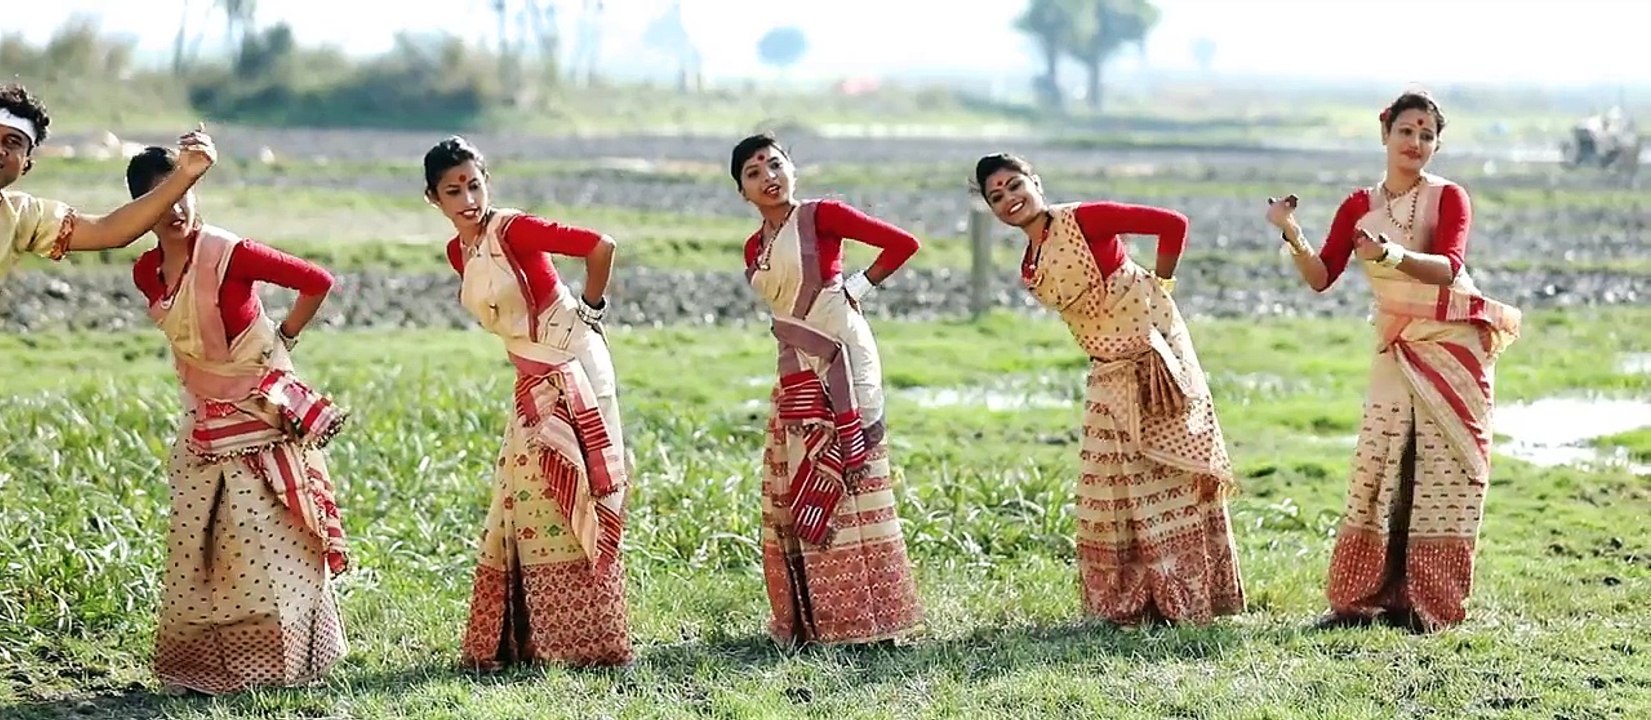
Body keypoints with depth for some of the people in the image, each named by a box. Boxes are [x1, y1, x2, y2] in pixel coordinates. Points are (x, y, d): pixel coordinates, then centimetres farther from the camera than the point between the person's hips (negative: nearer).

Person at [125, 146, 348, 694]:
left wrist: (281, 340, -6)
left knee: (266, 541, -5)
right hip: (204, 424, 6)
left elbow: (317, 282, -14)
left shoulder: (228, 254, -18)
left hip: (260, 416, -6)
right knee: (195, 547, 5)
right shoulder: (147, 272, 2)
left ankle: (276, 663, 3)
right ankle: (199, 667, 11)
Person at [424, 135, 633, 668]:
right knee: (527, 503, 9)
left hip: (570, 372, -8)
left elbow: (600, 246, -22)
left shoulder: (513, 230, -16)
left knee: (567, 499, -7)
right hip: (533, 380, 8)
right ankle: (527, 638, 14)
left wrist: (590, 308, -10)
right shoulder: (458, 251, 7)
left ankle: (586, 641, -2)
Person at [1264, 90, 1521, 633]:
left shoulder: (1448, 198, -5)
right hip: (1395, 349, 3)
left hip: (1452, 345, -3)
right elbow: (1321, 277, -2)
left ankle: (1427, 604, -1)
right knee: (1378, 470, -3)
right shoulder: (1359, 206, 5)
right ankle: (1364, 598, 2)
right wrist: (1292, 236, -20)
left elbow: (1447, 268, -22)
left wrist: (1392, 254, -39)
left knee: (1443, 471, -5)